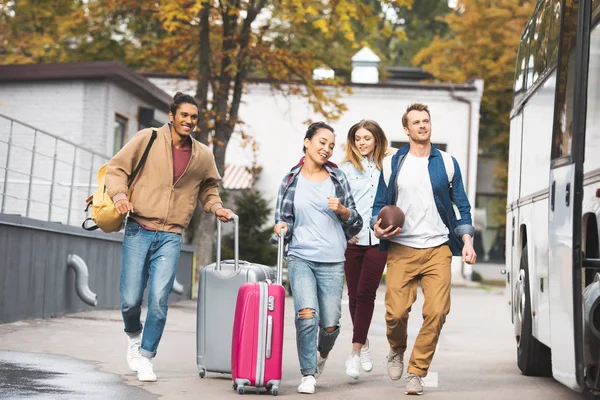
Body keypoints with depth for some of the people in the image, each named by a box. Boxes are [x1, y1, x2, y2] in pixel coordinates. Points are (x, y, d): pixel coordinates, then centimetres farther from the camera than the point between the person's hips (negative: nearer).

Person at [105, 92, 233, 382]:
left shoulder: (203, 156, 9)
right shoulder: (147, 139, -1)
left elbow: (208, 188, 24)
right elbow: (116, 168, 2)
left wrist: (216, 207, 4)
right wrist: (119, 194, -15)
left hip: (170, 237, 2)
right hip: (138, 231, -2)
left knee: (159, 300, -8)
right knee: (131, 299, -3)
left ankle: (145, 356, 8)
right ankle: (133, 335, 30)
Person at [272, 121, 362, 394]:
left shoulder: (337, 178, 7)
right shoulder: (291, 180, 7)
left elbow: (356, 223, 9)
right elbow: (283, 217, 11)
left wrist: (343, 211, -11)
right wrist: (281, 227, -11)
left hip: (332, 260, 1)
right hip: (300, 256, -1)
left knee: (330, 324, 1)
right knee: (306, 315, -18)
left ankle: (322, 353, 35)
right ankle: (308, 374, -5)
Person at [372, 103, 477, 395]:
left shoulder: (447, 163, 9)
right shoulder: (393, 164, 9)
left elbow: (462, 206, 11)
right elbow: (380, 204, 13)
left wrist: (467, 241, 0)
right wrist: (377, 227, -7)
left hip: (437, 248, 0)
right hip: (401, 249, 0)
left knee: (437, 311, -11)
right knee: (396, 313, -8)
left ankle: (416, 371, 5)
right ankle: (397, 351, 26)